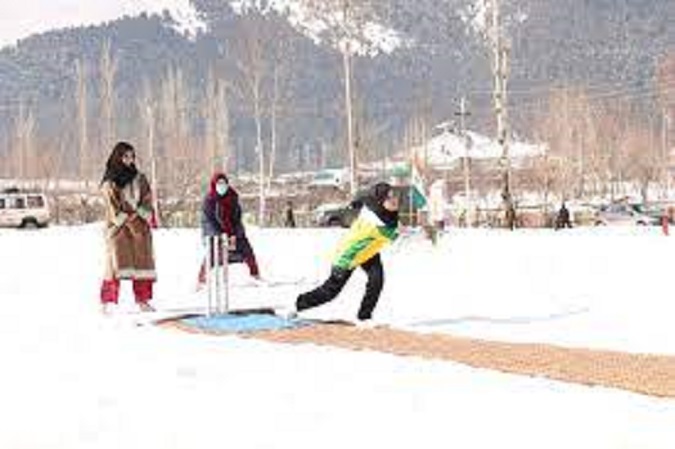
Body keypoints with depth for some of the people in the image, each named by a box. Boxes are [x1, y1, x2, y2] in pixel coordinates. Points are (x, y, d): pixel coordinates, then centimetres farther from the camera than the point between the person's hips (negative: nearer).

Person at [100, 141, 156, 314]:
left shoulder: (140, 179, 15)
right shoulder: (110, 182, 3)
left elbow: (147, 201, 10)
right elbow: (112, 206, -3)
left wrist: (140, 216, -7)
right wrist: (126, 220, -12)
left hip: (140, 227, 4)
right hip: (118, 228, -4)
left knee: (143, 260, 2)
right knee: (116, 263, -11)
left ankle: (143, 301, 8)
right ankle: (108, 302, -11)